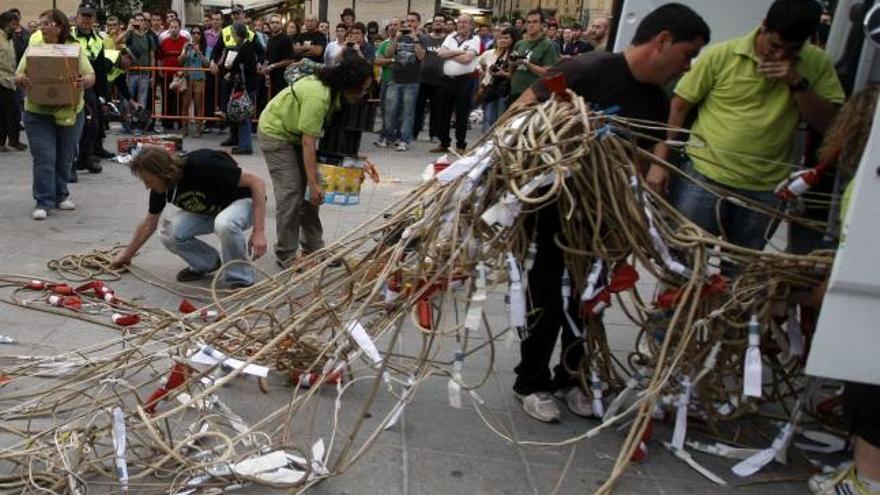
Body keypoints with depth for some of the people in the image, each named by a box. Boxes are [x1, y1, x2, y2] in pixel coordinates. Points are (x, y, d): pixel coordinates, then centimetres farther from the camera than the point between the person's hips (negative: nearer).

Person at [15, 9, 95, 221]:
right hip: (38, 113, 0)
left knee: (65, 158, 11)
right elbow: (18, 76, 0)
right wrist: (23, 80, -23)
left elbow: (91, 76, -4)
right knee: (44, 158, -4)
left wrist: (84, 81, -27)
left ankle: (61, 195, 27)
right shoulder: (33, 48, 4)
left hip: (70, 112, 1)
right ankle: (43, 202, 2)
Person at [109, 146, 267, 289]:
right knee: (168, 232, -18)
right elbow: (149, 224, 9)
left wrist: (259, 232, -33)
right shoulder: (160, 188, -11)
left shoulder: (203, 165, -32)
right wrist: (127, 254, 17)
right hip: (207, 212, 6)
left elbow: (256, 182, -29)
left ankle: (241, 280, -17)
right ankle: (207, 263, 9)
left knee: (225, 224, -41)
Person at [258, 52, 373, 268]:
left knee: (310, 191, 6)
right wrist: (314, 183, -32)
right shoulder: (318, 96, -36)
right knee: (291, 192, -10)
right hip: (275, 132, -8)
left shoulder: (335, 89, -10)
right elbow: (308, 143, -34)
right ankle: (286, 255, 0)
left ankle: (313, 247, 15)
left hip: (295, 132, 8)